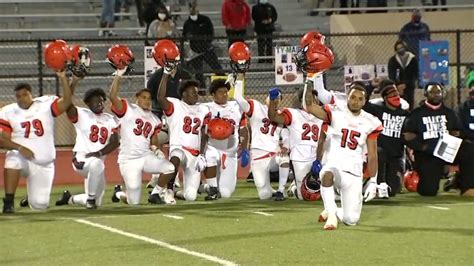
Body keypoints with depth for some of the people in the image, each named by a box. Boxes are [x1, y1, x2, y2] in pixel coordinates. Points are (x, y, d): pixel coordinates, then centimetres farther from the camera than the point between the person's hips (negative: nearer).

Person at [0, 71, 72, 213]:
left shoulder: (46, 105, -1)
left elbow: (66, 101, -18)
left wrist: (63, 78, -30)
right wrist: (19, 148, -25)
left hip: (43, 164, 1)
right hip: (21, 158, -1)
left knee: (39, 205, -4)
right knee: (13, 159, -39)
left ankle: (35, 193, 36)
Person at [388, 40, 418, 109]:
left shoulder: (413, 59, -1)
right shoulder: (392, 60, 3)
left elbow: (415, 75, -3)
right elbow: (391, 76, -2)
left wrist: (405, 84, -16)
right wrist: (397, 86, -18)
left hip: (409, 88, 0)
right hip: (397, 88, 0)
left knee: (410, 107, -2)